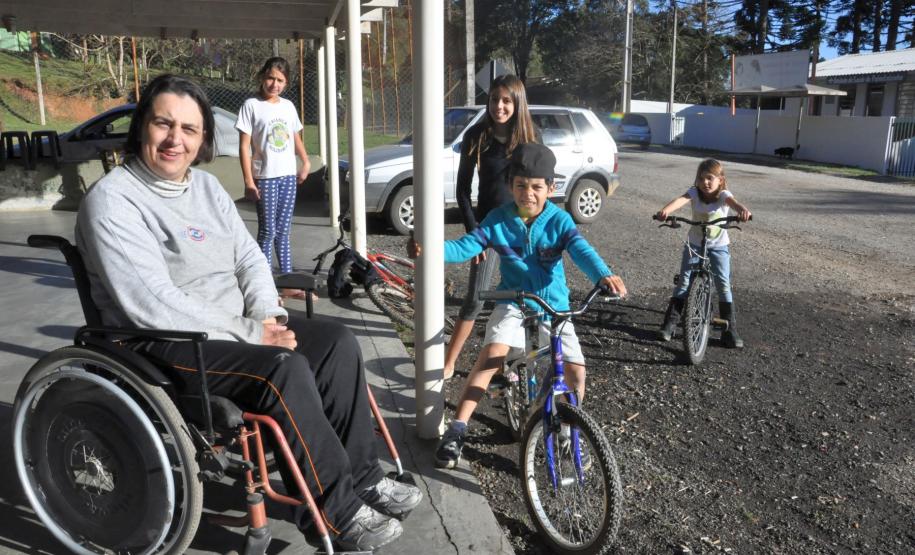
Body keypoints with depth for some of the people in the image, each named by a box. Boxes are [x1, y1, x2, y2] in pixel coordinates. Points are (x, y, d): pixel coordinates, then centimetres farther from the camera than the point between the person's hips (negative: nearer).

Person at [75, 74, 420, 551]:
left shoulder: (205, 185, 10)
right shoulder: (112, 201, -15)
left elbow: (248, 256, 11)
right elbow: (154, 305, -24)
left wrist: (267, 315, -8)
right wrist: (249, 333, -22)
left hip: (232, 328, 8)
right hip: (164, 346, -8)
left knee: (337, 342, -6)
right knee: (285, 369, -29)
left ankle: (361, 476, 2)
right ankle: (337, 514, -15)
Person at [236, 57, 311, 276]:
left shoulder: (288, 106, 9)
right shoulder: (252, 105, -5)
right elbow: (244, 147, -8)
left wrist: (306, 163, 9)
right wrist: (248, 181, -13)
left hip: (288, 175, 4)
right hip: (265, 177, -4)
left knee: (283, 230, 10)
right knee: (267, 231, -3)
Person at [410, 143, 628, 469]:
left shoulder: (559, 221, -8)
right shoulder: (499, 219, -6)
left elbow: (581, 251, -24)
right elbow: (466, 247, -14)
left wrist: (604, 275, -46)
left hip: (553, 306, 1)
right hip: (513, 303, 0)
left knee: (576, 370, -12)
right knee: (492, 355, -25)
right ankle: (457, 430, -15)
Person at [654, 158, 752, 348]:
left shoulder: (723, 195, -13)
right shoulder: (694, 192, -11)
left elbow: (733, 202, -36)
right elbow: (681, 200, -32)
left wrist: (743, 210, -61)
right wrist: (665, 211, -54)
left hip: (718, 246, -1)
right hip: (694, 245, 1)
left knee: (723, 284, -8)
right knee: (683, 281, -2)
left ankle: (729, 329, 2)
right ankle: (670, 322, 6)